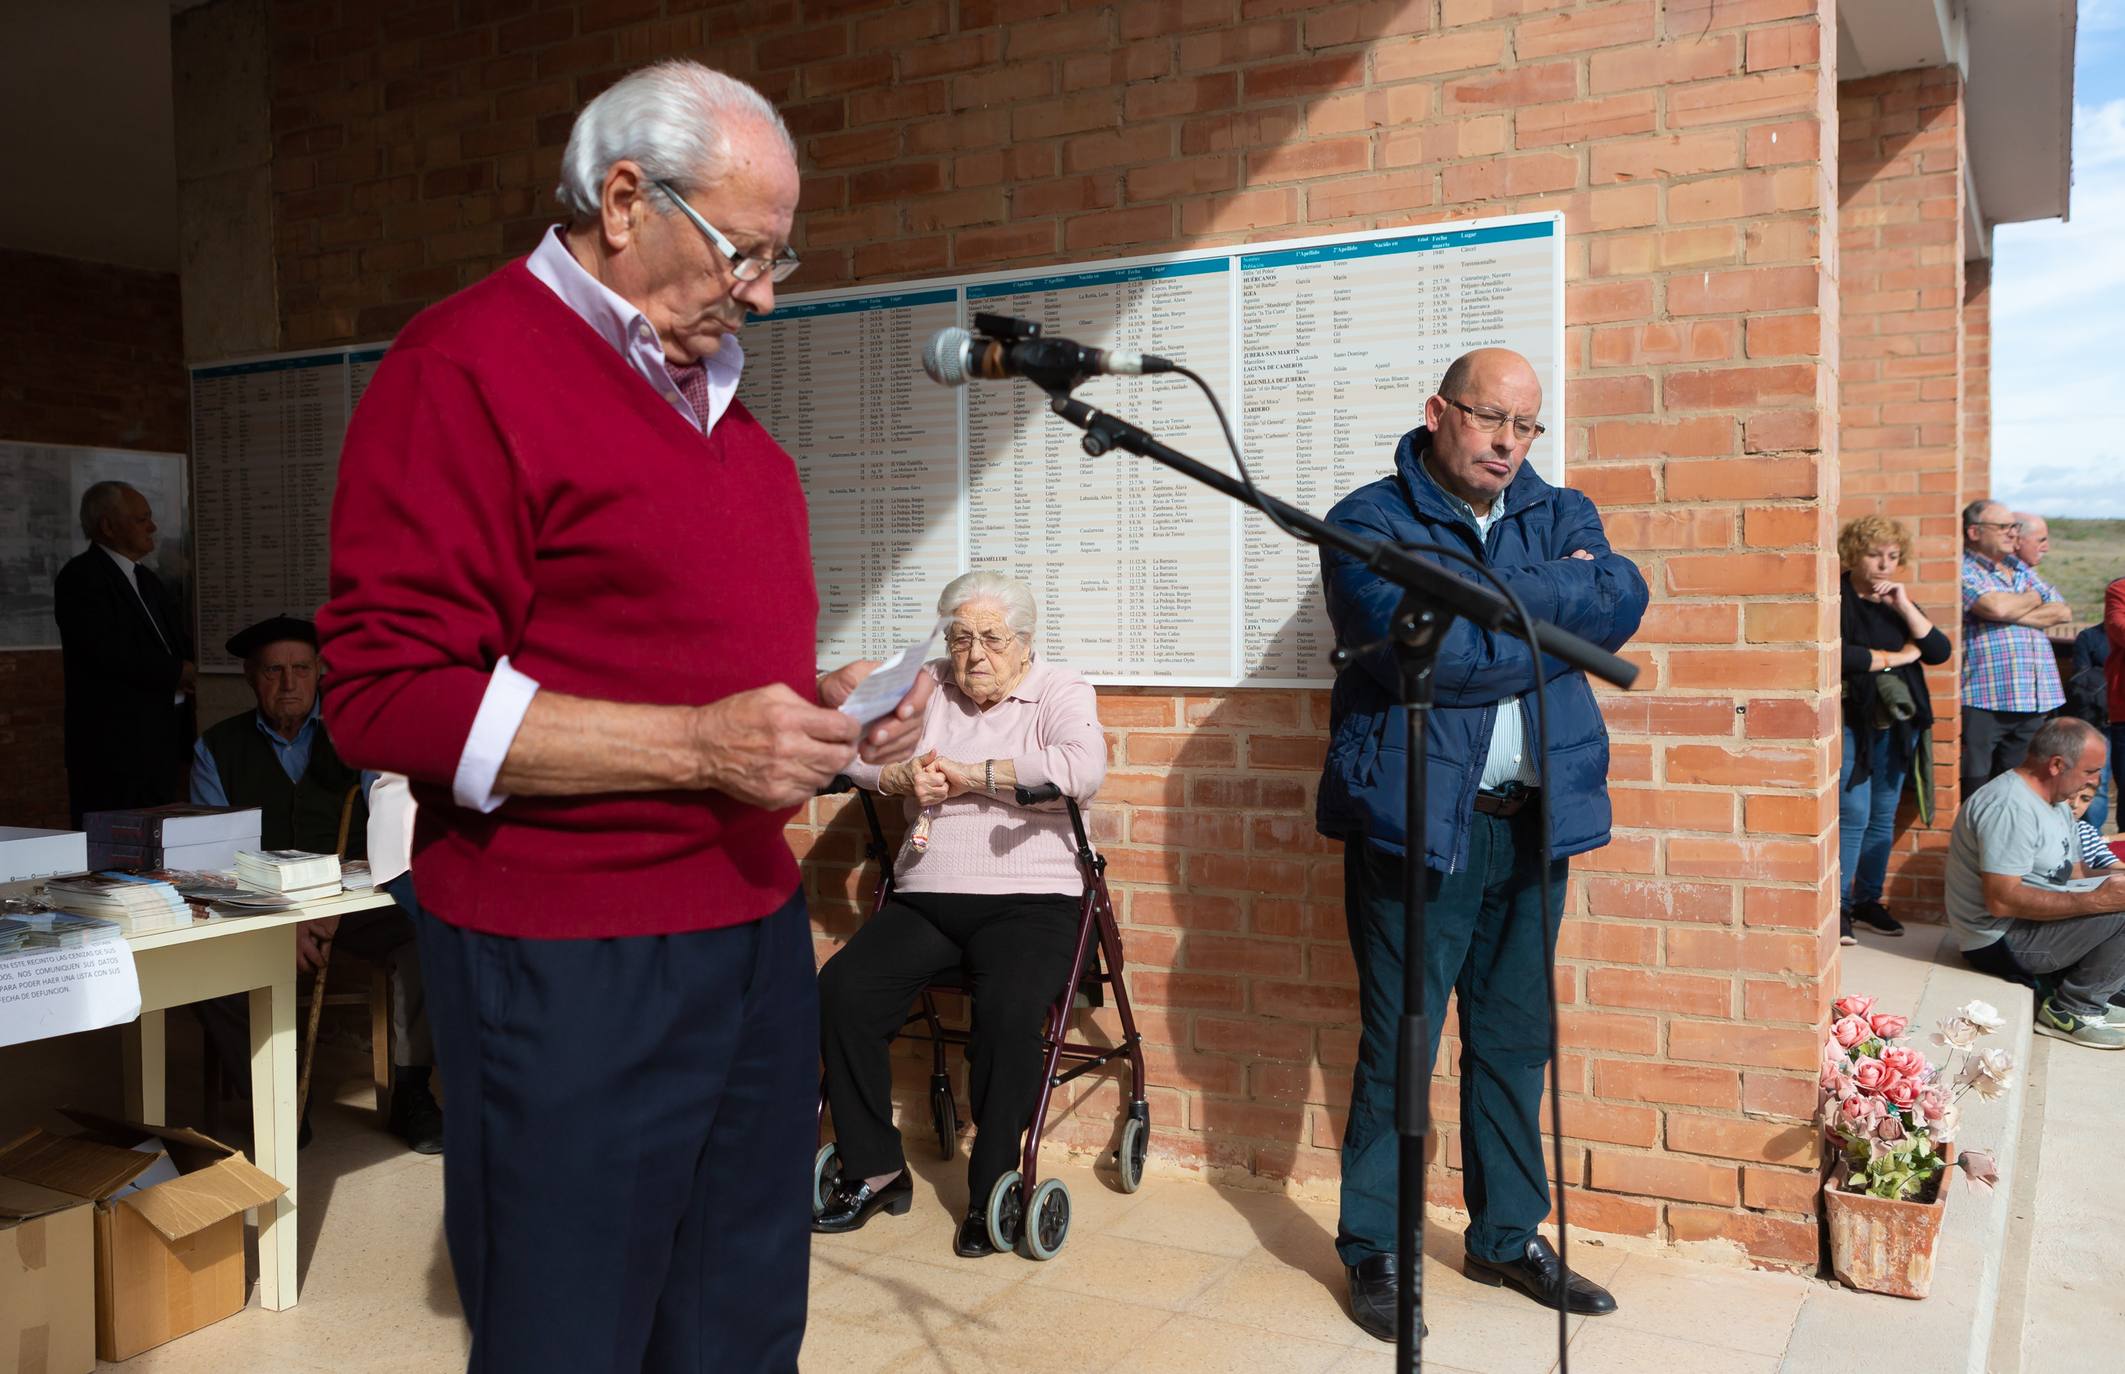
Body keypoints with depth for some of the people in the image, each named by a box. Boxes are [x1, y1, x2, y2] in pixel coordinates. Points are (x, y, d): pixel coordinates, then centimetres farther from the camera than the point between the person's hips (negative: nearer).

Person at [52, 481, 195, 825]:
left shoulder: (146, 579, 21)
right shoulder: (81, 577, -7)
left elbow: (179, 642, 23)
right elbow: (109, 651, -20)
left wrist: (186, 672, 0)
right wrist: (175, 673, -9)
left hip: (162, 741, 8)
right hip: (115, 744, -8)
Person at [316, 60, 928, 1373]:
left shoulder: (711, 387, 15)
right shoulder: (469, 367, -10)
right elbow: (387, 695, -16)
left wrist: (821, 703, 5)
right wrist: (697, 746, -22)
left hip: (757, 923, 8)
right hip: (569, 968, -7)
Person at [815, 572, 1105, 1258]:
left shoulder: (1060, 692, 5)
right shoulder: (928, 689, 17)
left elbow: (1083, 769, -18)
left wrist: (967, 775, -12)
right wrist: (904, 777, -12)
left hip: (1027, 900, -4)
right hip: (925, 898, 4)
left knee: (1009, 1010, -31)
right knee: (842, 990, -19)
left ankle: (992, 1188, -12)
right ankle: (874, 1169, -3)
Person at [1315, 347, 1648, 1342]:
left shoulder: (1560, 514, 13)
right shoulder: (1370, 522, -4)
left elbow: (1622, 599, -6)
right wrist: (1556, 615, -8)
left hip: (1533, 820, 5)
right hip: (1417, 822, -5)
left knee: (1516, 1040, 14)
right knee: (1398, 1049, 1)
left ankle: (1510, 1236, 29)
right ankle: (1373, 1250, 17)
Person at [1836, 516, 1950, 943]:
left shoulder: (1897, 601, 14)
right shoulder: (1837, 599, -7)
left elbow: (1939, 651, 2)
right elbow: (1838, 656, -23)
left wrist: (1904, 607, -8)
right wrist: (1896, 657, -9)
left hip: (1896, 725, 7)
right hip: (1851, 723, -6)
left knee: (1884, 817, 10)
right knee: (1853, 815, -10)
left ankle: (1868, 899, 20)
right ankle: (1839, 906, -2)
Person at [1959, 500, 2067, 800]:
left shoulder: (2021, 570, 20)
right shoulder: (1963, 570, -4)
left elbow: (2063, 612, 11)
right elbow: (1996, 607, -20)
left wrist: (2014, 614, -5)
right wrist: (2032, 599, 2)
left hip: (2036, 701, 7)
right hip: (1984, 700, -7)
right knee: (1975, 795, -4)